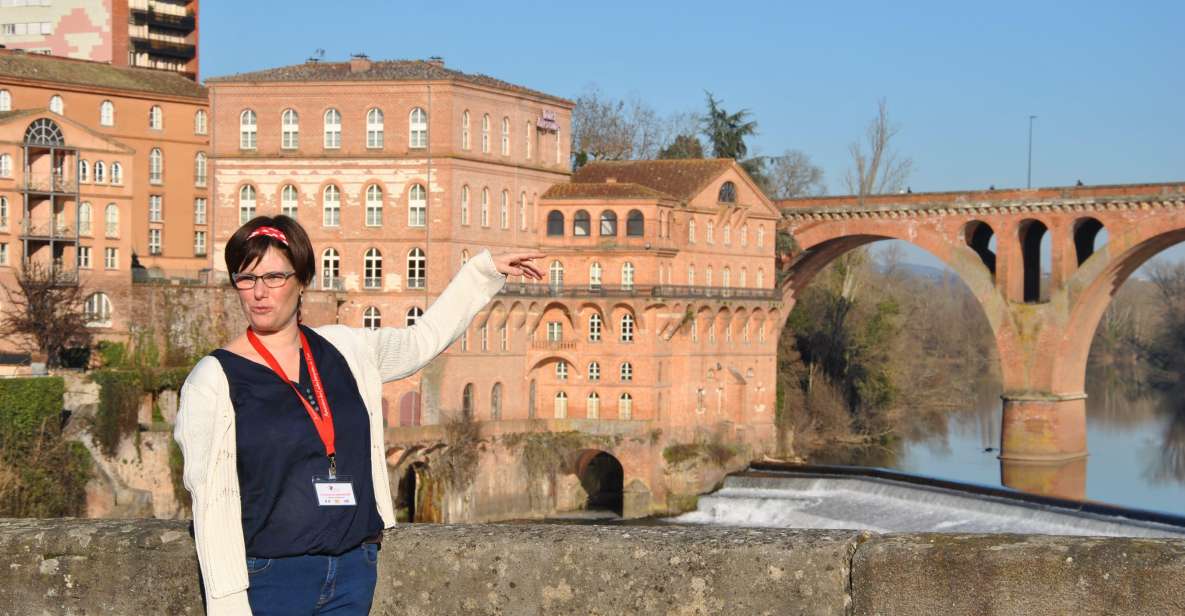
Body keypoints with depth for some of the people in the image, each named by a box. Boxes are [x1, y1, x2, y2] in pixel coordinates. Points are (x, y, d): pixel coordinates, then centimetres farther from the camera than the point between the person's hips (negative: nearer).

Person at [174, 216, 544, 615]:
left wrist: (486, 270, 26)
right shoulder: (215, 378, -6)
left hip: (353, 571, 4)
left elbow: (423, 339, 26)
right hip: (267, 578, -4)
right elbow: (211, 499, -9)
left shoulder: (344, 351, 8)